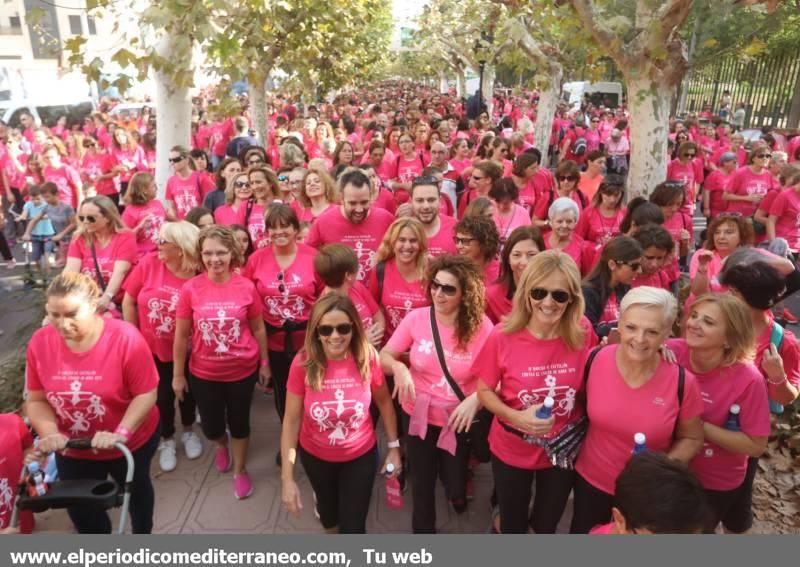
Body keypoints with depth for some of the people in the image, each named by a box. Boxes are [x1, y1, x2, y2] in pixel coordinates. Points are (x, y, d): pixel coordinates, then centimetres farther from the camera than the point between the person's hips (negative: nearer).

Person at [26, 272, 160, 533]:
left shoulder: (125, 338, -28)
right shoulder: (40, 342, -16)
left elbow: (146, 394, -23)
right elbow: (36, 400, -7)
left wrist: (120, 433, -33)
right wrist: (49, 432, -24)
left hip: (133, 441, -2)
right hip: (72, 450, 3)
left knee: (135, 489, 26)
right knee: (80, 509, 19)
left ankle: (142, 534, 58)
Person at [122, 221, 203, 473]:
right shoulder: (149, 263, -16)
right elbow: (128, 302, -5)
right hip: (152, 348, 1)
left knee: (186, 391, 21)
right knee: (162, 395, 16)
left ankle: (188, 431, 48)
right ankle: (166, 440, 41)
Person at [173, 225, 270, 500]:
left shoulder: (246, 287, -14)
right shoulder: (190, 288, -14)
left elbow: (258, 329, -1)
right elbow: (181, 335, -5)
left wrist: (264, 363, 4)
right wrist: (178, 374, 0)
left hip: (242, 370, -1)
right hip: (204, 373, 1)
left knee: (239, 422, 16)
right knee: (211, 427, 17)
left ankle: (240, 470, 41)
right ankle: (222, 445, 54)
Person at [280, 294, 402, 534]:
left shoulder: (368, 358, -24)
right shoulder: (303, 363, -25)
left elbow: (384, 401, -6)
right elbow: (291, 420, -17)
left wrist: (394, 446, -2)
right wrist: (287, 478, -17)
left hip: (361, 455, -1)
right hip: (315, 456, 1)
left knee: (353, 526, 8)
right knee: (328, 511, 30)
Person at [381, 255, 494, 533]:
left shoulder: (481, 326, -17)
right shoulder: (417, 318, -13)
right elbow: (384, 357, -6)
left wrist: (475, 399, -28)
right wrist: (398, 367, -27)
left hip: (459, 420, -1)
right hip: (418, 415, 1)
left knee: (456, 487, 13)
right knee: (422, 482, 17)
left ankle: (458, 488, 53)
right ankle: (423, 530, 47)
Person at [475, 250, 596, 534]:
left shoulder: (583, 334, -16)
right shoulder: (503, 336, -22)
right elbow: (484, 390, -11)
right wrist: (516, 417, -25)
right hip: (512, 450, -2)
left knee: (546, 525, 25)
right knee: (513, 527, 20)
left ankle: (536, 519, 59)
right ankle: (501, 520, 54)